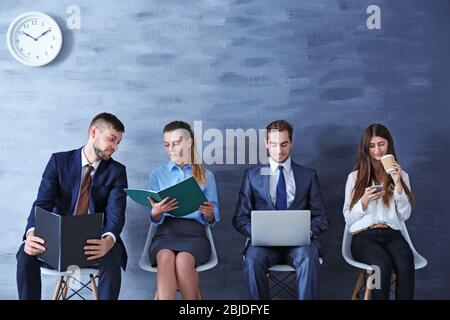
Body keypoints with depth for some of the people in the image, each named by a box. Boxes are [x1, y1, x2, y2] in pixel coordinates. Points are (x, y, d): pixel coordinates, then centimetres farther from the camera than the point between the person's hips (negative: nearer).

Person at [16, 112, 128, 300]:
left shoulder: (117, 171, -1)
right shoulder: (59, 161, 0)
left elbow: (116, 211, -14)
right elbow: (43, 202, -10)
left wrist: (109, 240, -37)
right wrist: (32, 232, -32)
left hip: (96, 238, -1)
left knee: (112, 255, -33)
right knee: (26, 253, -27)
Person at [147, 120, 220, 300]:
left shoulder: (206, 175, 15)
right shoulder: (157, 174, 16)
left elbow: (213, 220, 10)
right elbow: (155, 219, 8)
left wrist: (209, 214, -14)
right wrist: (156, 213, -16)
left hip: (194, 232, 0)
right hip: (165, 232, 1)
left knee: (183, 259, -34)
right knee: (165, 257, -35)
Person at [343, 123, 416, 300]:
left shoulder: (401, 175, 17)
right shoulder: (355, 176, 12)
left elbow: (405, 215, 6)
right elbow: (348, 219, 8)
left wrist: (398, 184, -4)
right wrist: (365, 201, -10)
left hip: (392, 234, 1)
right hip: (364, 236, -1)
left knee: (405, 263, -34)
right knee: (383, 264, -35)